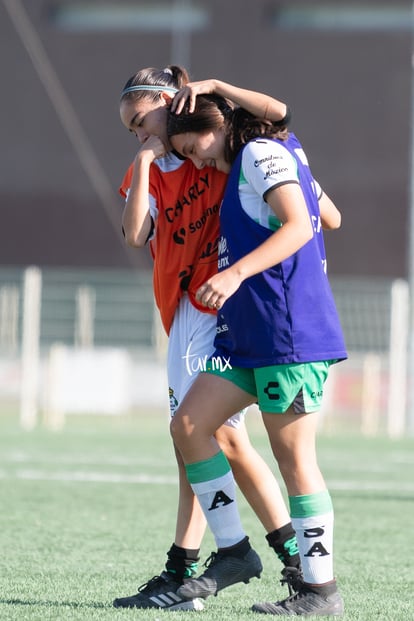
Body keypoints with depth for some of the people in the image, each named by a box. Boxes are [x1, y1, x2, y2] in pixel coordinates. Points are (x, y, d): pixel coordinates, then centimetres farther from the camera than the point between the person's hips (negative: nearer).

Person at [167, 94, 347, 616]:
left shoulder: (261, 152, -8)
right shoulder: (252, 164, 19)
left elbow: (299, 225, -21)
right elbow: (331, 217, 31)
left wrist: (237, 272, -30)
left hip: (290, 333, -10)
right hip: (247, 334, 10)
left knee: (293, 455, -6)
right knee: (188, 425, 3)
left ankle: (320, 589, 0)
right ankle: (231, 549, 9)